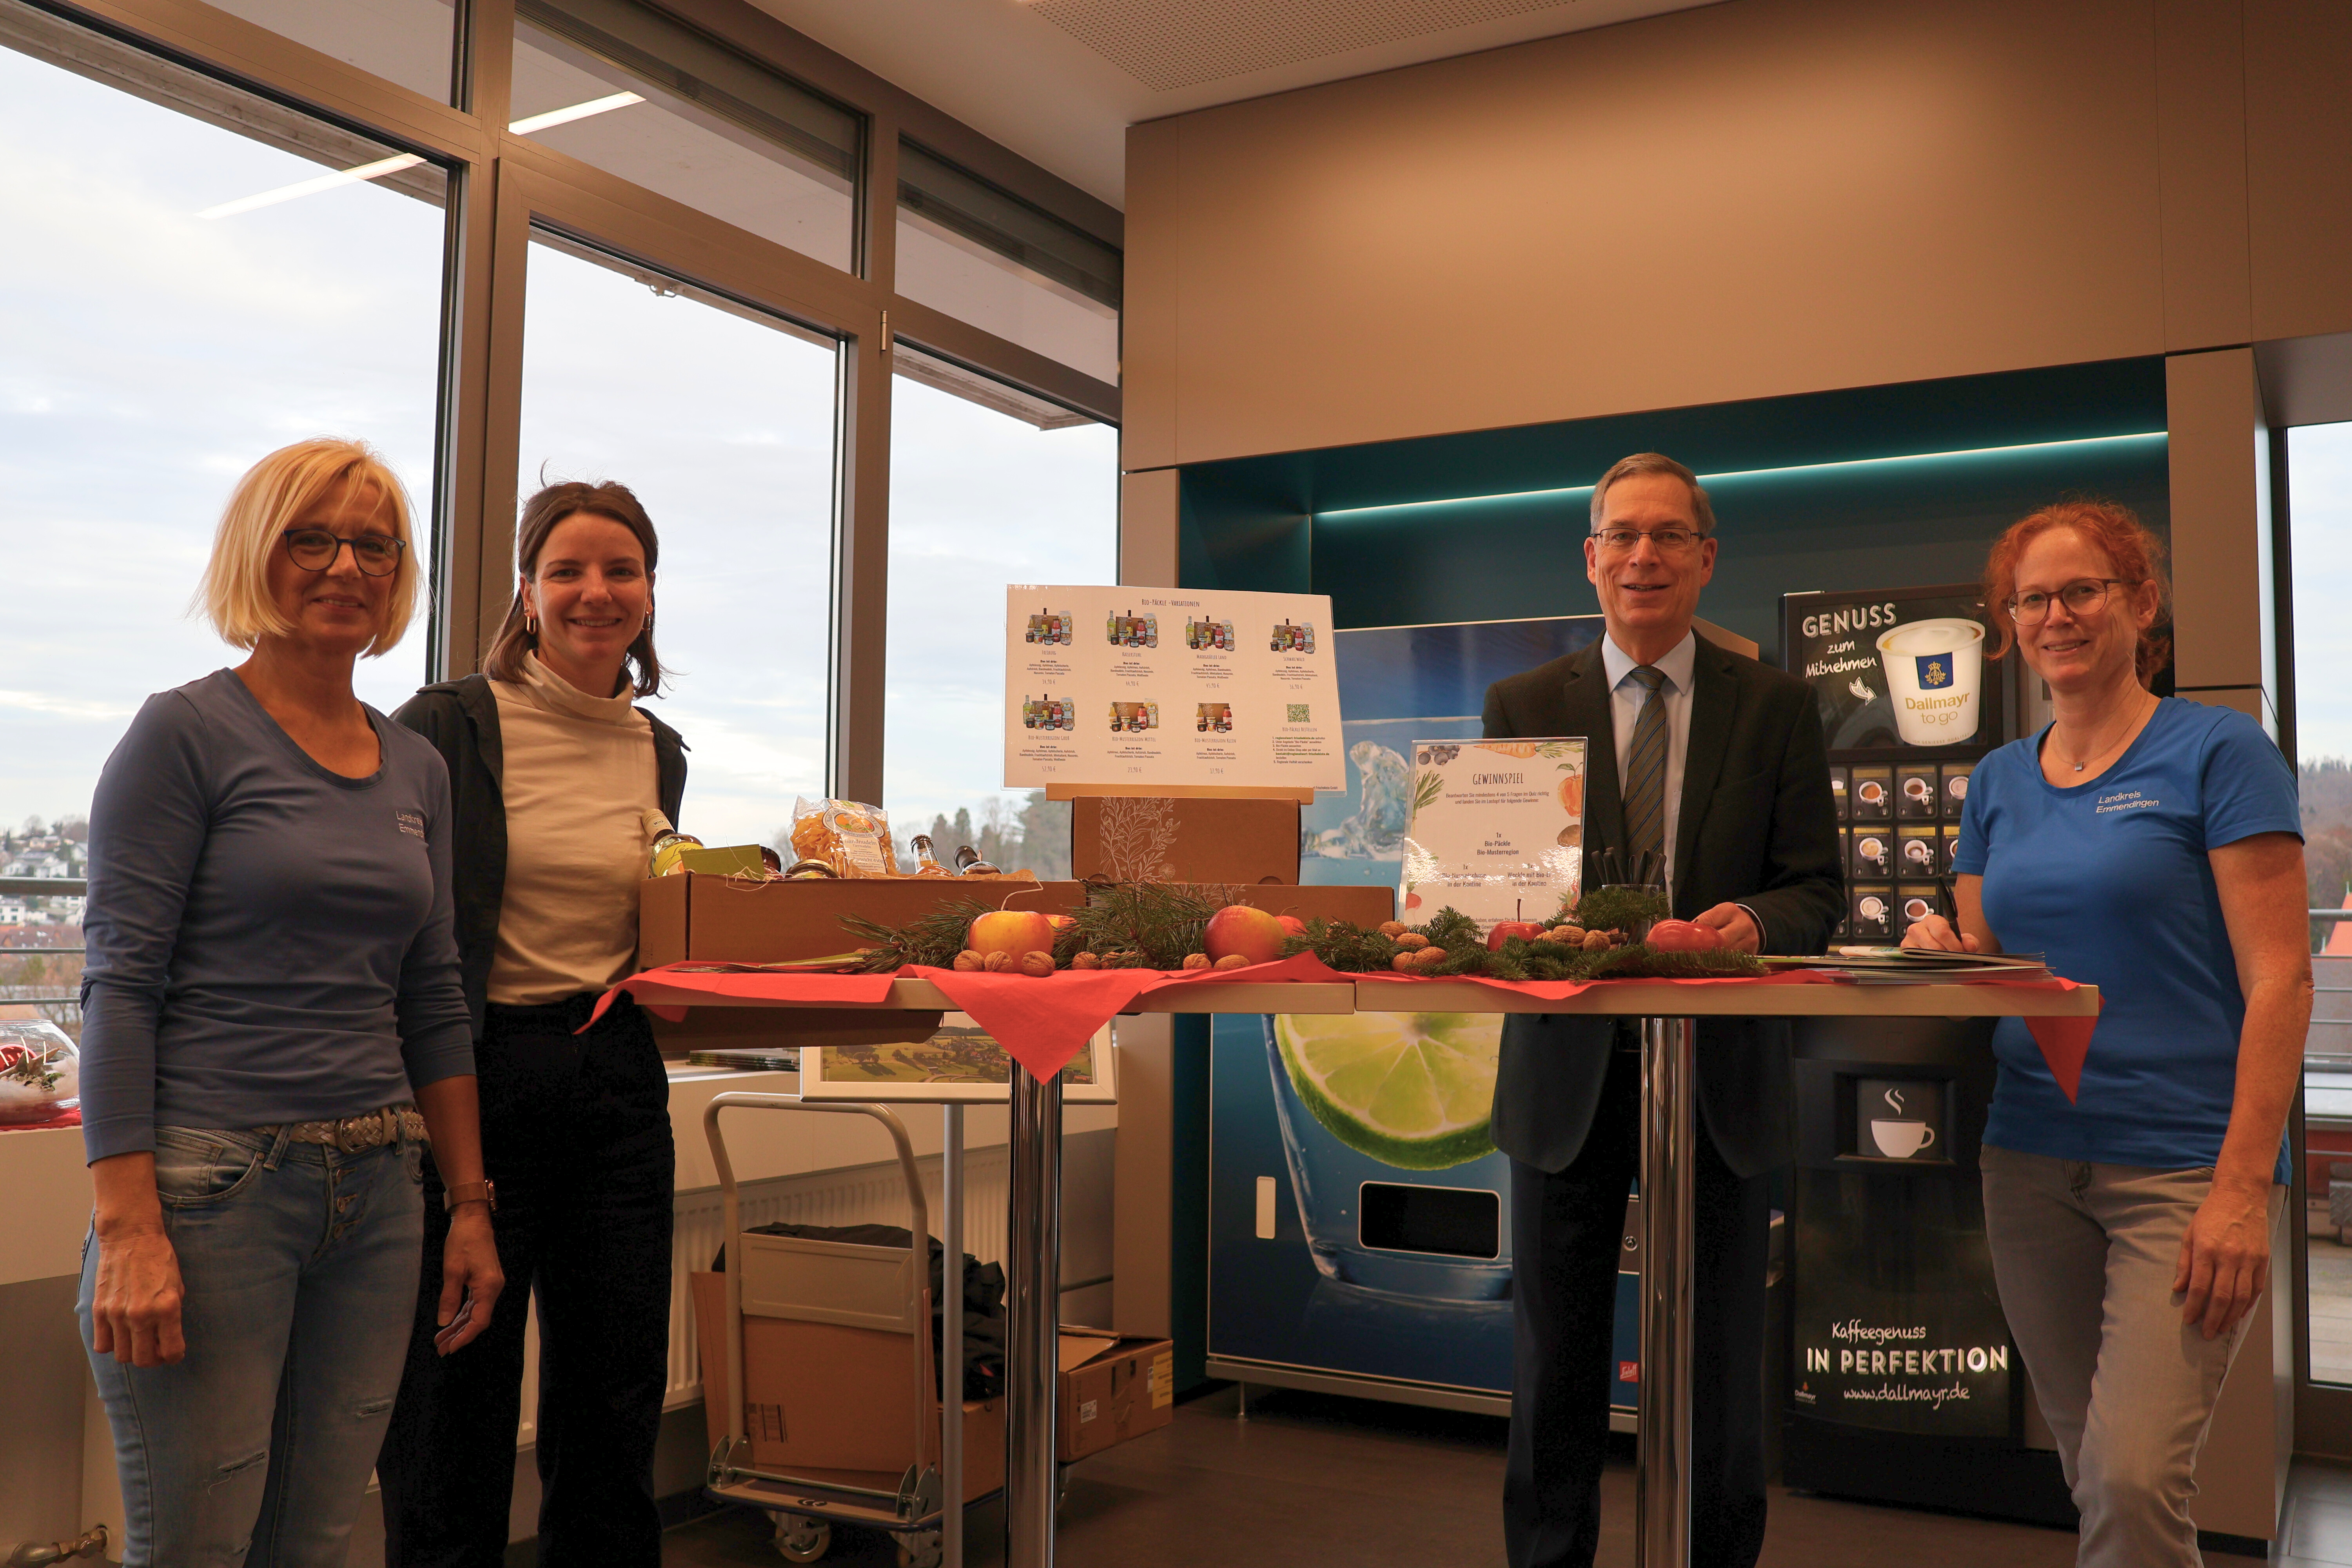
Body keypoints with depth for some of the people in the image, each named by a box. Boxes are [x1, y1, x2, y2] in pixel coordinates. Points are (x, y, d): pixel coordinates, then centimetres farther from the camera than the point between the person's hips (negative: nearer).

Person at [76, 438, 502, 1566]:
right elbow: (119, 985, -10)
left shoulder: (417, 767, 12)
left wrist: (470, 1205, 12)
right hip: (214, 1187, -5)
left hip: (376, 1197, 6)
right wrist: (128, 1229, -17)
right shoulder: (187, 734, -5)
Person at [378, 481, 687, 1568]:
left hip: (619, 1081, 5)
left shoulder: (659, 752, 11)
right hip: (479, 1075, -5)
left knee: (617, 1398, 11)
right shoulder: (452, 724, -6)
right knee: (456, 1401, 5)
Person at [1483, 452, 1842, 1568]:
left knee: (1719, 1373, 11)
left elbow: (1817, 890, 2)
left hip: (1722, 1084, 0)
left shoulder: (1775, 707, 5)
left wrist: (1754, 921, -20)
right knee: (1553, 1370, 10)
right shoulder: (1523, 706, 6)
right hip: (1567, 1074, 0)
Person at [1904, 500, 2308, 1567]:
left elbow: (2279, 978, -9)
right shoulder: (1999, 781, 12)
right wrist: (1942, 953, -7)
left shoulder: (2217, 751, -4)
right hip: (2033, 1159, 5)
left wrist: (2243, 1188, -17)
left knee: (2134, 1477, -15)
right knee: (2090, 1475, 11)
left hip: (2182, 1160, -5)